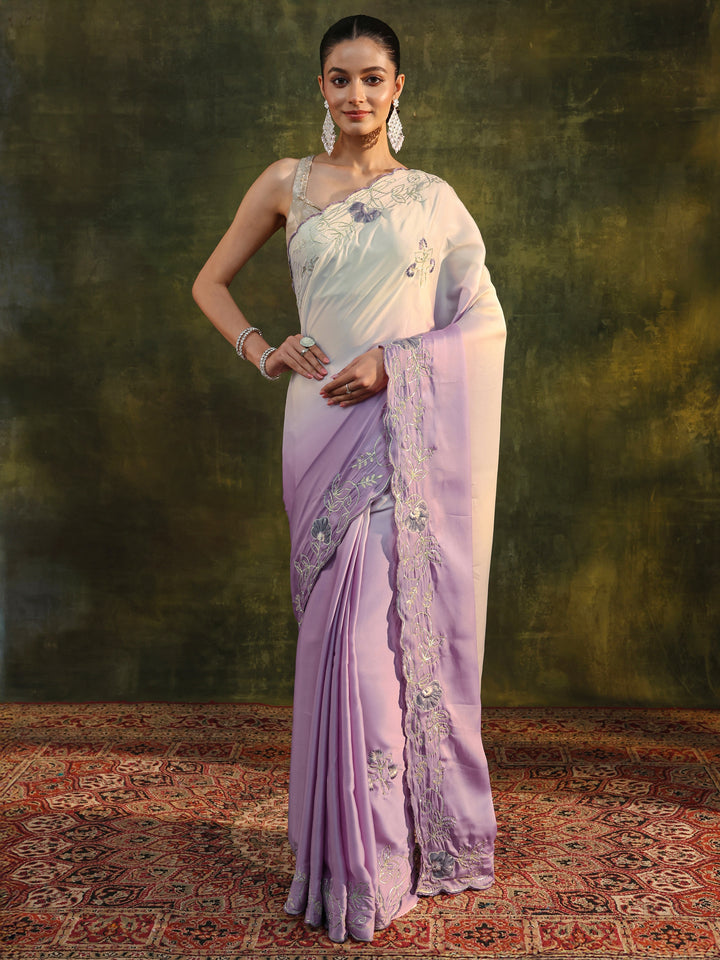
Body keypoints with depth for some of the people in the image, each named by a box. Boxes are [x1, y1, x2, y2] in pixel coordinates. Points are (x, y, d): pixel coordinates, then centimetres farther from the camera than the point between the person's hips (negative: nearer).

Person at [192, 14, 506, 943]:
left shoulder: (433, 197, 9)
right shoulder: (288, 184, 10)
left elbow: (483, 322, 5)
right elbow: (210, 282, 17)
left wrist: (395, 362, -9)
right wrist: (261, 349, 0)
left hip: (413, 430, 0)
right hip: (326, 427, 0)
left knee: (400, 623, -1)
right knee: (344, 628, 1)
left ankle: (407, 841, 16)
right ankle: (353, 852, 15)